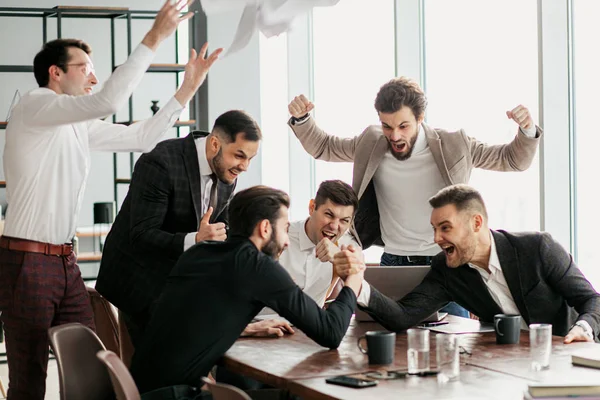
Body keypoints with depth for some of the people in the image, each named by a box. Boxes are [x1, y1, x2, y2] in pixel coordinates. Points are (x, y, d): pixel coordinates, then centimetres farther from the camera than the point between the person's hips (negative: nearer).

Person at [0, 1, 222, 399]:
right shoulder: (35, 106, -11)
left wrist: (188, 88, 13)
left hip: (65, 261, 9)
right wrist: (154, 38, -22)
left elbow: (141, 137, 18)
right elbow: (109, 101, -25)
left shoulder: (79, 126, 15)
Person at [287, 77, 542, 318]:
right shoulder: (371, 143, 0)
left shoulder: (454, 146, -6)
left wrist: (527, 131, -17)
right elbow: (322, 146, 15)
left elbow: (512, 160, 2)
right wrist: (301, 119, -2)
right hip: (394, 266, 2)